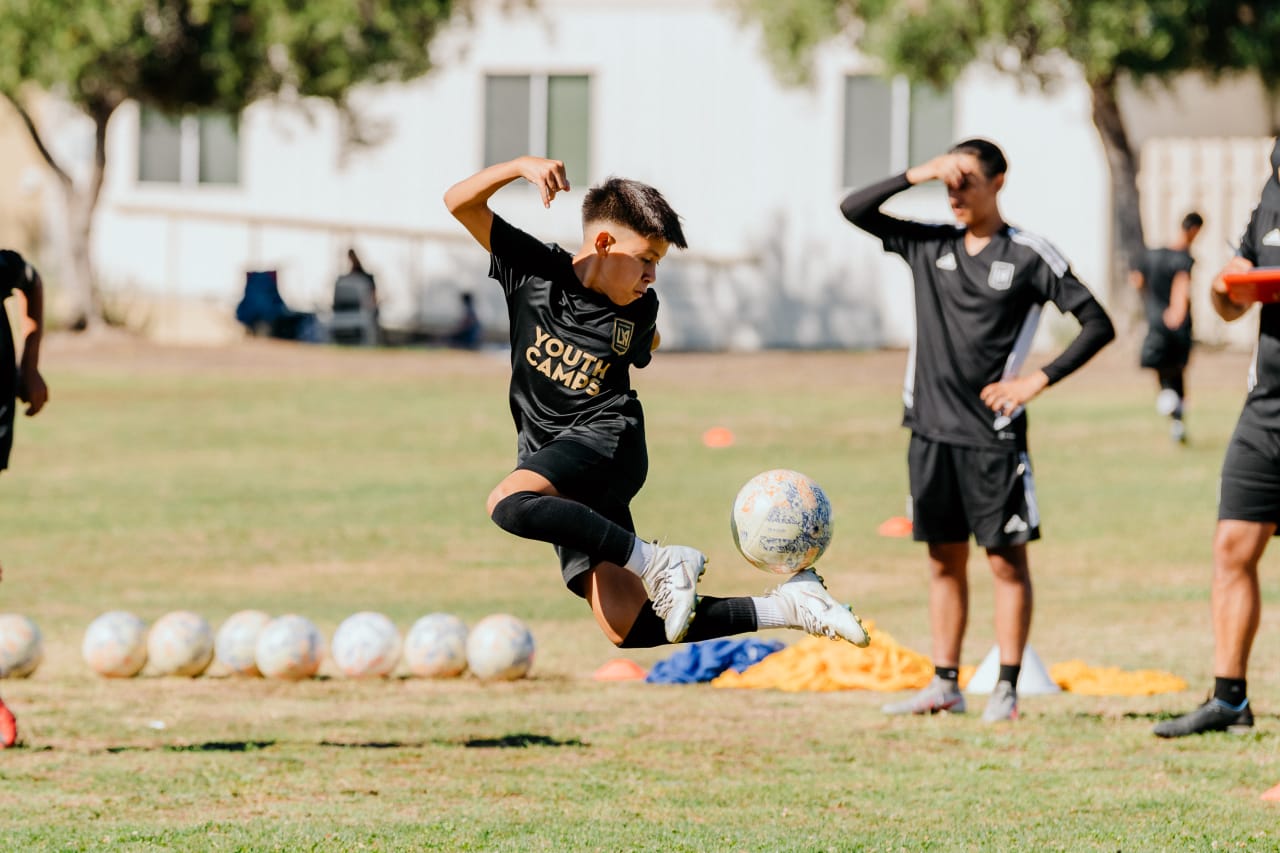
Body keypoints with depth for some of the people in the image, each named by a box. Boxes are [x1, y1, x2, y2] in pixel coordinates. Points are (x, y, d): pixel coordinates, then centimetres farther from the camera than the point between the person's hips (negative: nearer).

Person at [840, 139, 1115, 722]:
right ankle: (945, 685, 14)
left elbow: (1098, 325, -4)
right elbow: (853, 210, 7)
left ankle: (1007, 688, 1)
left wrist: (1038, 380, -12)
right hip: (931, 428, 5)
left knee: (1006, 558, -1)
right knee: (944, 559, 9)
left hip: (993, 433, -5)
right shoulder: (928, 245, 10)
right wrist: (916, 176, -5)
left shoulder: (1029, 256, -3)